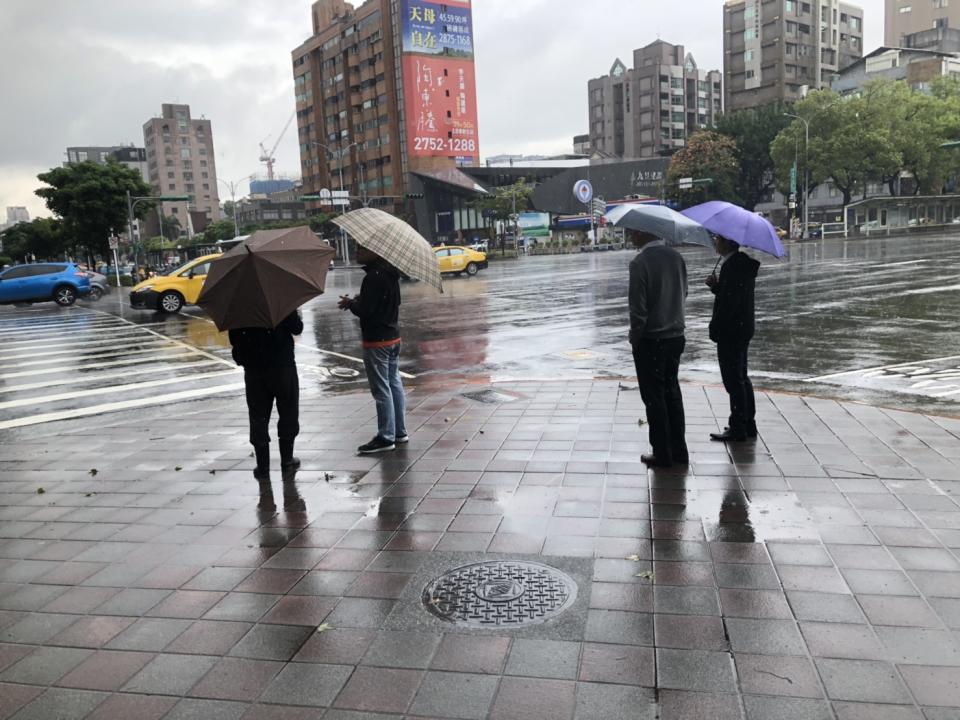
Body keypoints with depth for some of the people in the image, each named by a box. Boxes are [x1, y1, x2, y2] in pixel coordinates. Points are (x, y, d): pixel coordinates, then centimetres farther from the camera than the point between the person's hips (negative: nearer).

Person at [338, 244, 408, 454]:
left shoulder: (374, 276, -20)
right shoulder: (389, 273, 10)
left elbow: (364, 310, -22)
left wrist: (350, 303, -3)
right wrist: (356, 301, 6)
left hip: (376, 341, -10)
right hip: (393, 336, 10)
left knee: (381, 390, -2)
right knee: (394, 384, 15)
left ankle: (386, 437, 5)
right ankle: (399, 431, 23)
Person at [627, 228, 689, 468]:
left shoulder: (640, 262, -17)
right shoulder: (677, 257, 4)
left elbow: (638, 306, -17)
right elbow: (683, 294, 11)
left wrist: (635, 337, -5)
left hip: (650, 340, -6)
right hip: (676, 336, 7)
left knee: (654, 397, 4)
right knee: (672, 393, 16)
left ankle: (662, 455, 10)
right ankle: (679, 451, 22)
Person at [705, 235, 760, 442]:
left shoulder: (733, 266, -19)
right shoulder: (743, 263, 12)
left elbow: (730, 303, -23)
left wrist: (715, 328, -15)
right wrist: (716, 285, 1)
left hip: (731, 332, -10)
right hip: (742, 330, 10)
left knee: (733, 380, -3)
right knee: (740, 378, 18)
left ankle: (738, 428, 4)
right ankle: (748, 425, 26)